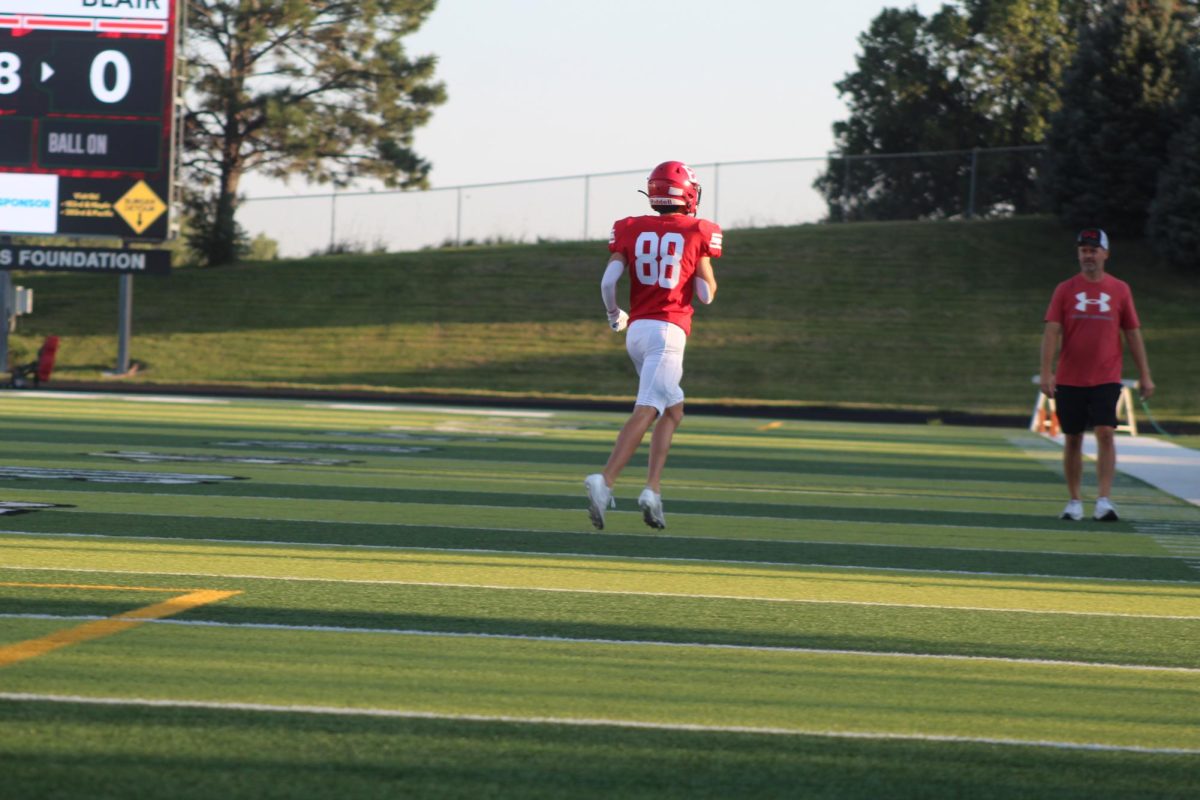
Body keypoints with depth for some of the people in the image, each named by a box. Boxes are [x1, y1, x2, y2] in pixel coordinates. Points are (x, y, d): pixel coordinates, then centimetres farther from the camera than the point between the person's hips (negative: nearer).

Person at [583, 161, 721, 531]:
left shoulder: (630, 230, 7)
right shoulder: (698, 233, -1)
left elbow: (608, 281, -1)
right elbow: (706, 294, -1)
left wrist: (614, 316, 18)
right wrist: (708, 276, 21)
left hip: (635, 331, 5)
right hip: (668, 331, -5)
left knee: (673, 410, 20)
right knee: (645, 413, -13)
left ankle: (653, 490, 8)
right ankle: (605, 480, -31)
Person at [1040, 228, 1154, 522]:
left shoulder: (1120, 290, 5)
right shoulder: (1065, 290, 3)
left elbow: (1133, 334, 8)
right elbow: (1051, 332, -3)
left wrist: (1145, 375, 6)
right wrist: (1046, 372, -14)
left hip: (1106, 379, -1)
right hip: (1069, 379, 1)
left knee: (1105, 433, -15)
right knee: (1073, 439, 6)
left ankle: (1104, 501, -18)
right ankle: (1074, 502, 17)